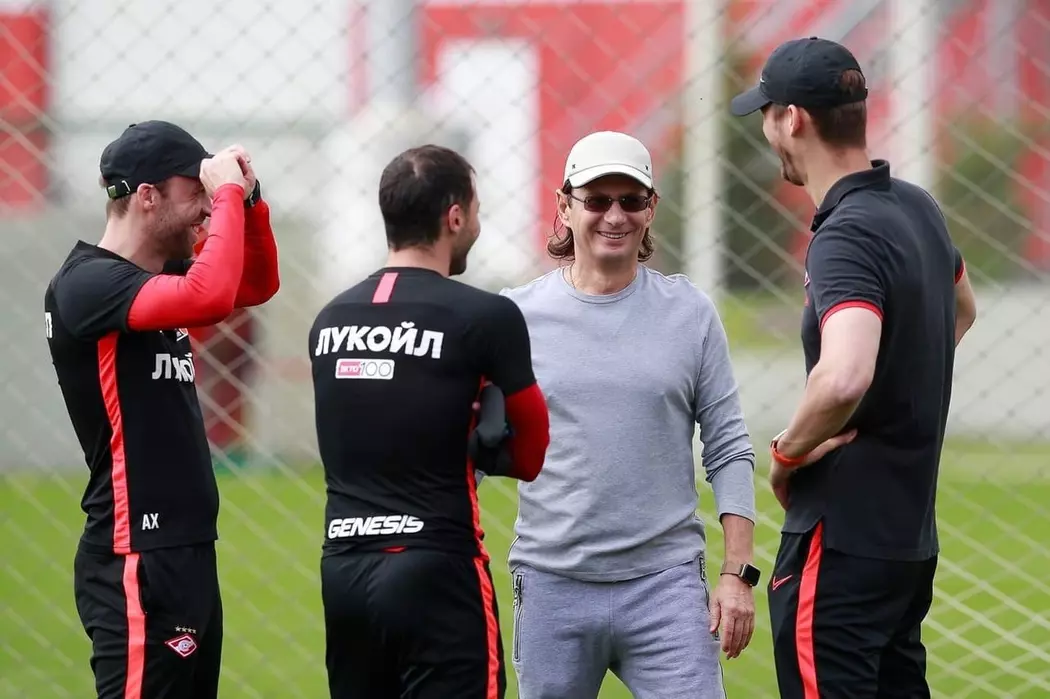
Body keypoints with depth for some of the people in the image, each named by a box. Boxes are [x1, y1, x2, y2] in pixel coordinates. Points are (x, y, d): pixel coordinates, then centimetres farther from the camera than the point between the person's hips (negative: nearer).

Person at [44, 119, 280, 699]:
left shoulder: (157, 277, 13)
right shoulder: (87, 284, -15)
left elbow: (257, 285, 25)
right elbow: (209, 297, -29)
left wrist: (247, 198, 8)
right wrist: (228, 195, -16)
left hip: (186, 552, 10)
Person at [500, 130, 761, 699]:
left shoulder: (692, 314, 5)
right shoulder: (516, 317, 3)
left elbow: (728, 450, 6)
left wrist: (737, 573, -1)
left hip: (666, 585, 0)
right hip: (551, 587, 0)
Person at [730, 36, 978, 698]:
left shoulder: (845, 238, -20)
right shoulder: (919, 209, 9)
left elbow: (845, 376, -38)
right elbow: (961, 308, 32)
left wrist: (789, 450, -19)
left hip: (840, 541, -9)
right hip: (911, 536, 9)